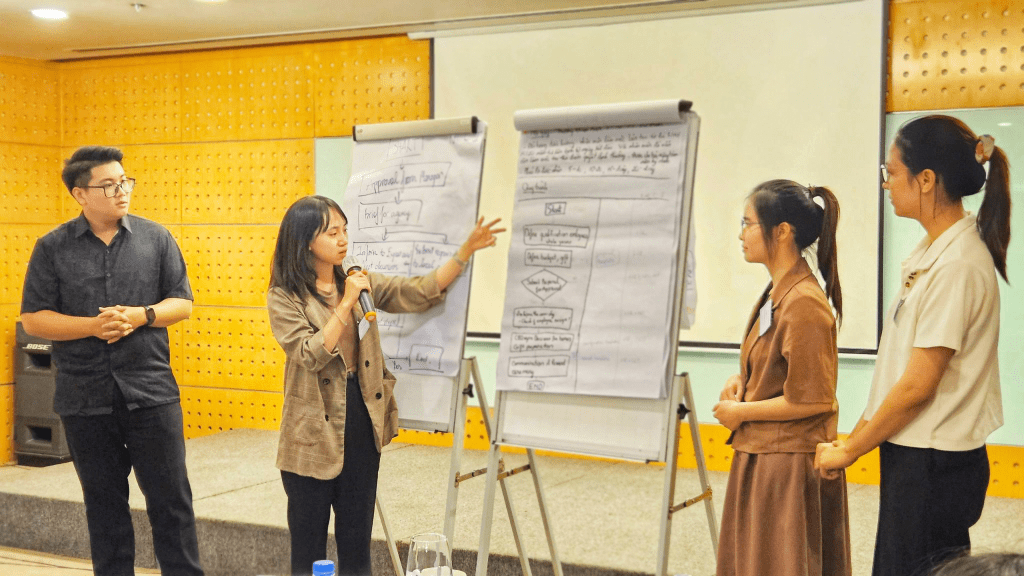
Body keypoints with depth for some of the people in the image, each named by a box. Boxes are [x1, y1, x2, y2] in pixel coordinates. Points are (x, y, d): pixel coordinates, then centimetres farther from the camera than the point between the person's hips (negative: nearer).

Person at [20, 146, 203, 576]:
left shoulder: (156, 238, 4)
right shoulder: (53, 248, 2)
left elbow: (182, 303, 6)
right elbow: (33, 318, -1)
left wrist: (140, 316, -13)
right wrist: (93, 325, -14)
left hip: (151, 391, 0)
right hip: (85, 397, 0)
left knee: (171, 499, 3)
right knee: (104, 505, 11)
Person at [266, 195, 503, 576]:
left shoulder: (360, 283, 6)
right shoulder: (284, 297, -7)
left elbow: (421, 294, -3)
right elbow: (311, 356, -19)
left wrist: (466, 251, -12)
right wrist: (347, 303, -19)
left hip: (362, 424, 4)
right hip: (315, 434, -4)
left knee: (356, 539, 12)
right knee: (309, 544, 8)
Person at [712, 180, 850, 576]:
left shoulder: (804, 304, -21)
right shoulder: (776, 293, 10)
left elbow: (811, 399, -21)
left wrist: (741, 412, -13)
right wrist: (742, 380, 6)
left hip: (789, 466, -9)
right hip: (761, 457, 10)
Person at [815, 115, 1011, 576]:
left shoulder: (958, 266, -19)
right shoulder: (930, 253, 10)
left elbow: (917, 385, -19)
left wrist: (849, 452, -10)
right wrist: (857, 434, 13)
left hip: (934, 467, -9)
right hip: (914, 455, 9)